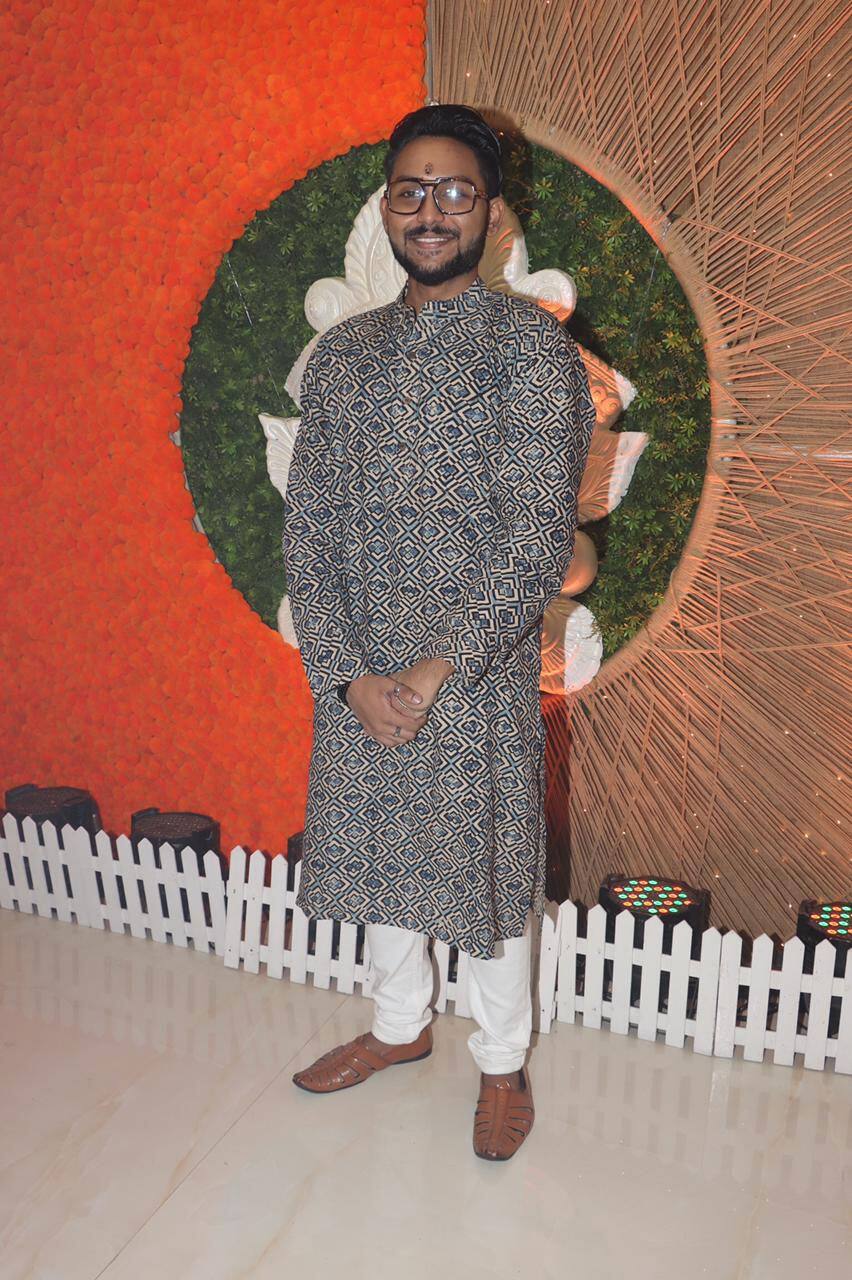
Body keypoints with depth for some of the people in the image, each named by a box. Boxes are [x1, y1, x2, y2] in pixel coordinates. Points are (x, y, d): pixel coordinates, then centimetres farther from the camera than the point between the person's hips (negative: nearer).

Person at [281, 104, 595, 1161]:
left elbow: (539, 538, -15)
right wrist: (350, 674, -10)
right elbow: (306, 526, 1)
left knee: (485, 871, 10)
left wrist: (435, 670, -18)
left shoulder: (533, 347, -8)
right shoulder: (340, 354, 6)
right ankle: (399, 1024, 44)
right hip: (356, 678, 5)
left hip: (479, 675, -4)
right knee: (376, 854, 19)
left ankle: (502, 1061, 34)